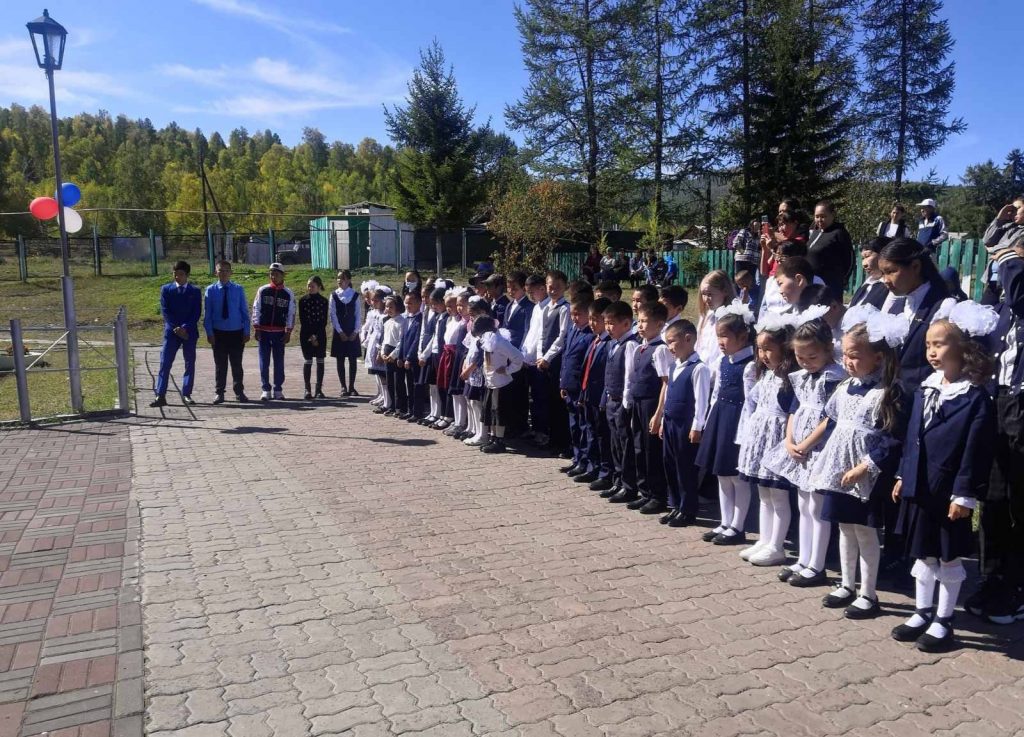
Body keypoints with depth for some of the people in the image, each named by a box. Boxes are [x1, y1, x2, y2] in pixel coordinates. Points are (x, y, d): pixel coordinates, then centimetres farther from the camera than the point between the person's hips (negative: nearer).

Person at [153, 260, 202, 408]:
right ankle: (160, 396, -6)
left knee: (190, 363, 5)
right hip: (171, 331, 0)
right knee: (165, 363, -5)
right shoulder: (166, 289, 6)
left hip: (189, 332, 0)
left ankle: (186, 394, 13)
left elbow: (197, 313, -2)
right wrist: (177, 328, -12)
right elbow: (165, 311, -1)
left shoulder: (195, 291, 4)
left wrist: (185, 328, -15)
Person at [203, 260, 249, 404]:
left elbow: (245, 311, 2)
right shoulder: (211, 290, 0)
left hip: (237, 332, 0)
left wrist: (247, 331, -3)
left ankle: (239, 392, 18)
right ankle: (219, 393, 16)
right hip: (219, 332, 0)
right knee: (220, 365, 7)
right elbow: (207, 314, 0)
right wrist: (209, 333, -6)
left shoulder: (239, 289, 0)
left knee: (237, 364, 8)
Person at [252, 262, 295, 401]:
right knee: (264, 361, 1)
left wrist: (288, 332, -1)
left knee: (279, 361, 4)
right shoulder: (262, 290, 2)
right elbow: (256, 309, 3)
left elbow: (291, 313, 3)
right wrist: (256, 329, -2)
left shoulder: (288, 293, 3)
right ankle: (266, 389, 9)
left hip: (279, 332, 0)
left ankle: (278, 389, 13)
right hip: (264, 331, 0)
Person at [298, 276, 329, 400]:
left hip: (320, 334, 1)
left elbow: (324, 321, -1)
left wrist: (317, 336, -9)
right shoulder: (303, 300, 1)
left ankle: (319, 389, 6)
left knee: (320, 361, 2)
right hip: (306, 334, -1)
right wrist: (310, 336, -9)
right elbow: (302, 320, -3)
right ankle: (307, 389, 3)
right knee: (307, 361, -1)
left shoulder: (323, 301, 2)